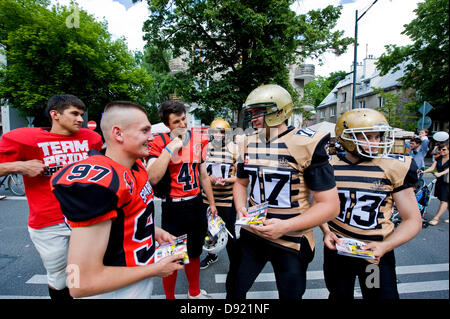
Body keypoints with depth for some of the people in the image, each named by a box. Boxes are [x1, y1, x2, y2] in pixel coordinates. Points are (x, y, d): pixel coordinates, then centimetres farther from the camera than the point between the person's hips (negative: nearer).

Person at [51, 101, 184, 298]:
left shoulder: (136, 166, -2)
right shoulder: (99, 183, -31)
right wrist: (155, 269, -20)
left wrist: (153, 231, 1)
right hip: (119, 291, -8)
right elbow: (82, 283, -30)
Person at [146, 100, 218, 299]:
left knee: (194, 254, 23)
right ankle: (169, 297, 39)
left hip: (196, 204, 5)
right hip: (172, 208, -5)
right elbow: (153, 178, -28)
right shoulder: (159, 143, -13)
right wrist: (171, 148, -28)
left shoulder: (198, 140, 3)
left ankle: (194, 292, 46)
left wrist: (212, 203, 13)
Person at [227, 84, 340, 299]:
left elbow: (330, 205, -16)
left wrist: (285, 226, -25)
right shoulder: (249, 144, 0)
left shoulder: (306, 145, -17)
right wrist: (240, 207, -5)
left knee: (290, 294, 19)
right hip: (252, 233, 5)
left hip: (291, 241, -4)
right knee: (235, 290, 19)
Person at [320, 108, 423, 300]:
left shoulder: (394, 168, -10)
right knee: (339, 296, 21)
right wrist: (326, 232, -9)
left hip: (376, 253, -1)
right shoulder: (330, 166, -6)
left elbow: (412, 220, -6)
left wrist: (384, 246, -20)